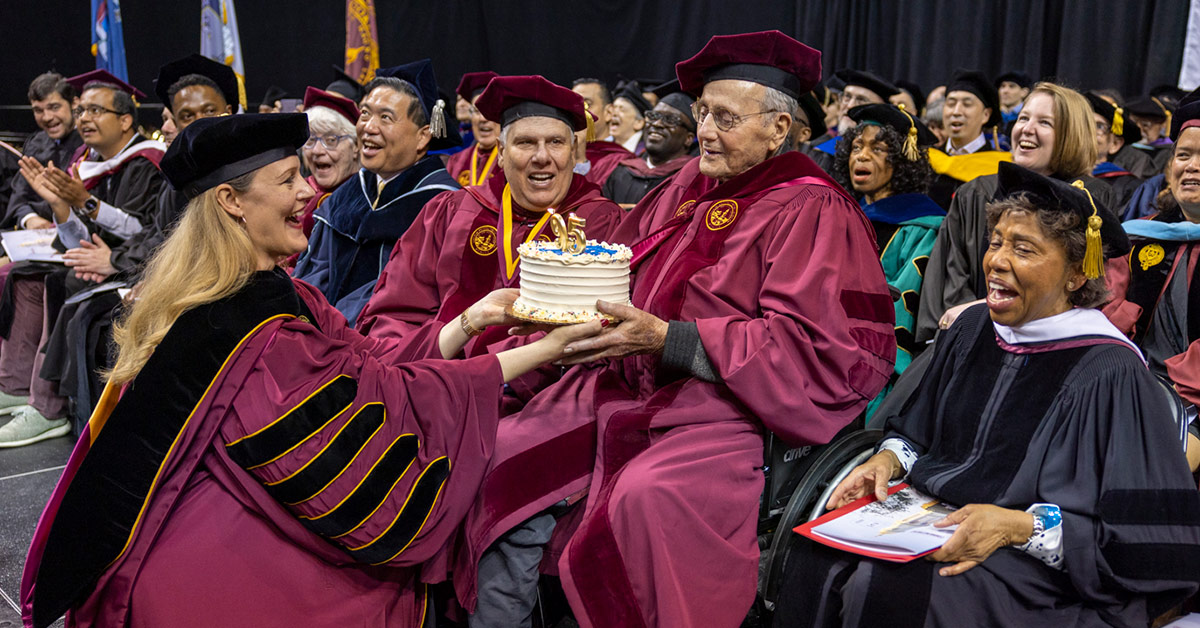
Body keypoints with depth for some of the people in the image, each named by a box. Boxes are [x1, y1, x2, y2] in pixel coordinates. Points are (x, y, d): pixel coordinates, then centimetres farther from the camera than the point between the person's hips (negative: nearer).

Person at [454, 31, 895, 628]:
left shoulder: (811, 212, -8)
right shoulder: (690, 185, 14)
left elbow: (810, 343, -16)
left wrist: (666, 338, -21)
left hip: (725, 410, -7)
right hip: (629, 389, 7)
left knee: (646, 497, -34)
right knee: (503, 455, -6)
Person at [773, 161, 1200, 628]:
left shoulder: (1109, 376, -14)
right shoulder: (972, 330, 8)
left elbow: (1149, 534, -16)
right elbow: (919, 431, 22)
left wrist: (1021, 526, -23)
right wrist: (888, 459, 0)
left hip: (1036, 565, -6)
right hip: (932, 513, 6)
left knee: (884, 589, -31)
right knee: (815, 561, -20)